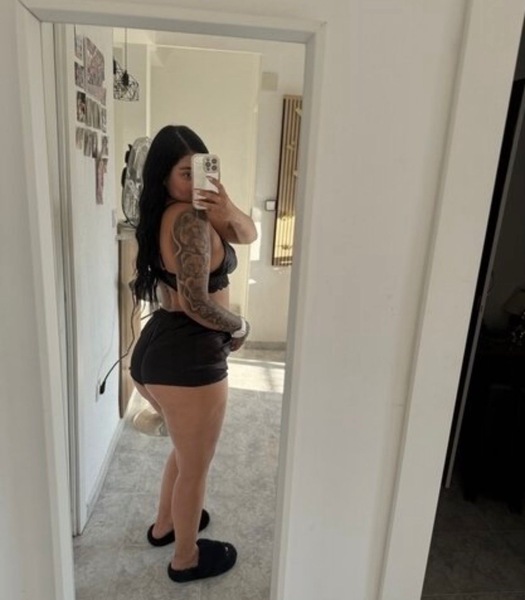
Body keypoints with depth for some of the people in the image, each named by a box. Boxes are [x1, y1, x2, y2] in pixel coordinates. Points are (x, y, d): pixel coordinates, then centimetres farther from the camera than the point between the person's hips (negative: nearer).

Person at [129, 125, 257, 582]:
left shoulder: (170, 213, 12)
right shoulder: (190, 219, -19)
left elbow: (248, 235, 9)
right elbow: (196, 303, -24)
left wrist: (228, 210, -12)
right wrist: (240, 327, -7)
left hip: (157, 352, 10)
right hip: (187, 359, -10)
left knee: (188, 449, 31)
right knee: (195, 465, 13)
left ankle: (164, 524, 52)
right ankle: (186, 559, 37)